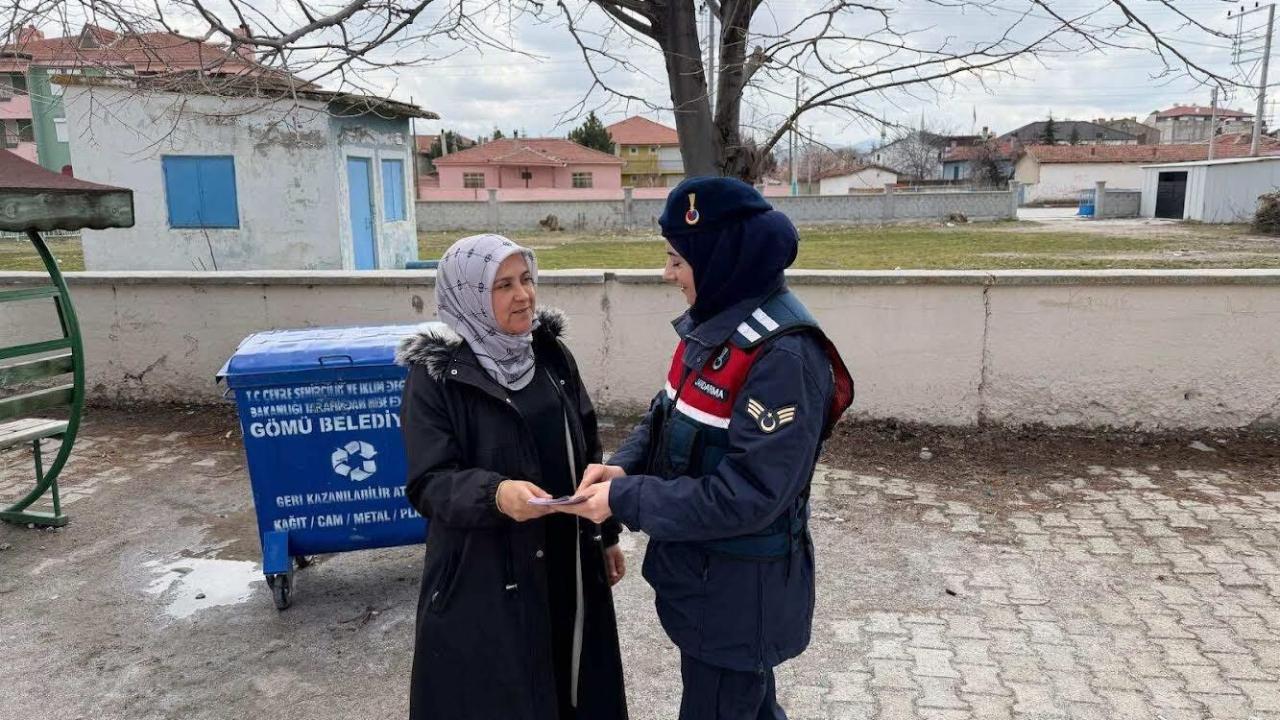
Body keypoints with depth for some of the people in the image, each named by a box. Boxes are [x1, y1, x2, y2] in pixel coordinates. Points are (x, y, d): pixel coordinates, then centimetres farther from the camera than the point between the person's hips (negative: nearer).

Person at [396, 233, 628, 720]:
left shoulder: (552, 355, 2)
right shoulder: (436, 376, -13)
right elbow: (428, 484, -16)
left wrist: (606, 532, 14)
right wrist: (495, 494, -35)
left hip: (566, 564, 5)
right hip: (482, 578, -5)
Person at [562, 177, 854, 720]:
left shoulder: (784, 356, -28)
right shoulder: (717, 320, 0)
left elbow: (744, 497, -29)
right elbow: (668, 415, 9)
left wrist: (625, 499, -23)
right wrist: (624, 466, -10)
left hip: (742, 589, -8)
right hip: (702, 572, 8)